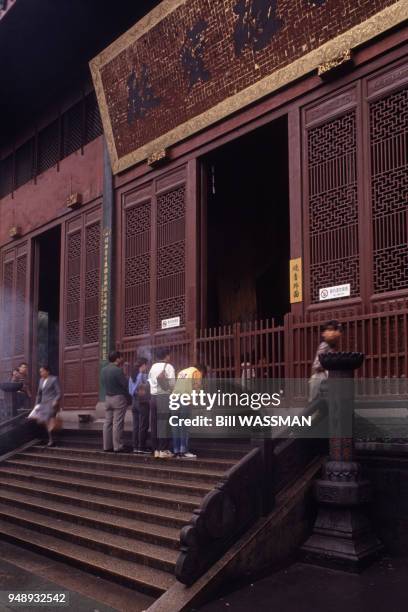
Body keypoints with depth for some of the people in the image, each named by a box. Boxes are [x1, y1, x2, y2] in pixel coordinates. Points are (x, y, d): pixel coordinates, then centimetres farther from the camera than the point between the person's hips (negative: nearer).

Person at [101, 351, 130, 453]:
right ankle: (117, 447, -2)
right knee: (117, 423, -4)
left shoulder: (103, 370, 6)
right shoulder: (117, 370, -17)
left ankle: (107, 446, 13)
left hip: (107, 397, 7)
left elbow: (103, 383, 11)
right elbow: (126, 385, -14)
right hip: (119, 398, -7)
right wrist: (128, 398, -1)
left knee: (108, 422, 10)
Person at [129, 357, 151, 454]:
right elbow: (147, 390, -17)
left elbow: (130, 391, 11)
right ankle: (141, 448, -1)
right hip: (143, 402, -7)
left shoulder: (132, 376, 9)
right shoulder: (144, 376, -15)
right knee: (143, 426, -2)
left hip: (134, 402, 8)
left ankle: (135, 447, 12)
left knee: (136, 426, 10)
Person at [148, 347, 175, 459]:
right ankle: (163, 450, -4)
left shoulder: (153, 367, 14)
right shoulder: (168, 367, -4)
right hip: (164, 397, -6)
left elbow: (150, 382, 12)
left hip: (153, 396, 6)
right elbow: (172, 384, -11)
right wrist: (172, 392, 5)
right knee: (164, 423, -4)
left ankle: (156, 449, 13)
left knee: (154, 424, 8)